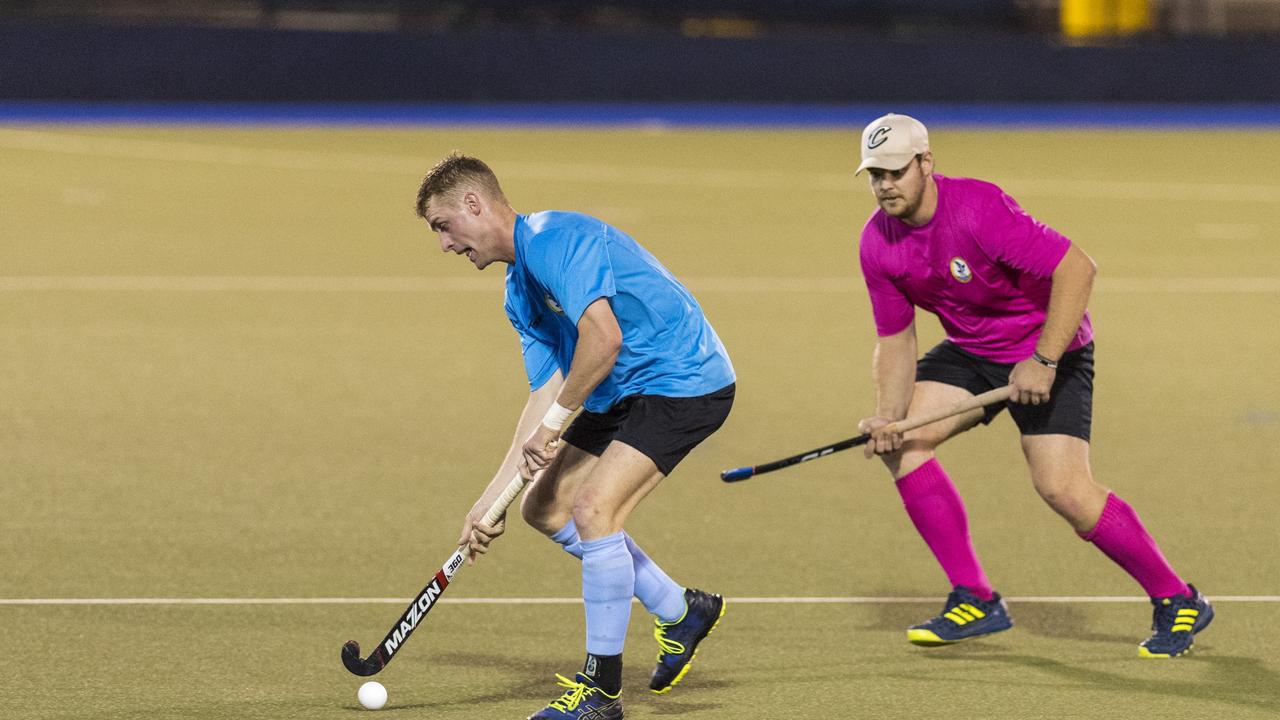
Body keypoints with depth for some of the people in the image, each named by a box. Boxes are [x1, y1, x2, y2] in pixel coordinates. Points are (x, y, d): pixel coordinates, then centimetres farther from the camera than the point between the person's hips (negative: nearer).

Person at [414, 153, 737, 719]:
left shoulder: (555, 240, -19)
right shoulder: (519, 291, 12)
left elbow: (603, 337, -30)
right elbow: (548, 392, 11)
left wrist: (556, 421, -17)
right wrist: (491, 499, 7)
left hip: (683, 381, -11)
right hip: (621, 395, 11)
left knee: (593, 508, -21)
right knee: (545, 507, 12)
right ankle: (682, 612, 23)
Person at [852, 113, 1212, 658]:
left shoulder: (977, 209, -29)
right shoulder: (876, 244, -8)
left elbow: (1077, 268, -32)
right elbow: (894, 340, 1)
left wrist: (1044, 360, -33)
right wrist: (889, 414, -16)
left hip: (1049, 347, -7)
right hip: (969, 350, 7)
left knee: (1061, 486, -18)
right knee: (900, 443, -9)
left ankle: (1176, 601, -2)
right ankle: (974, 601, -2)